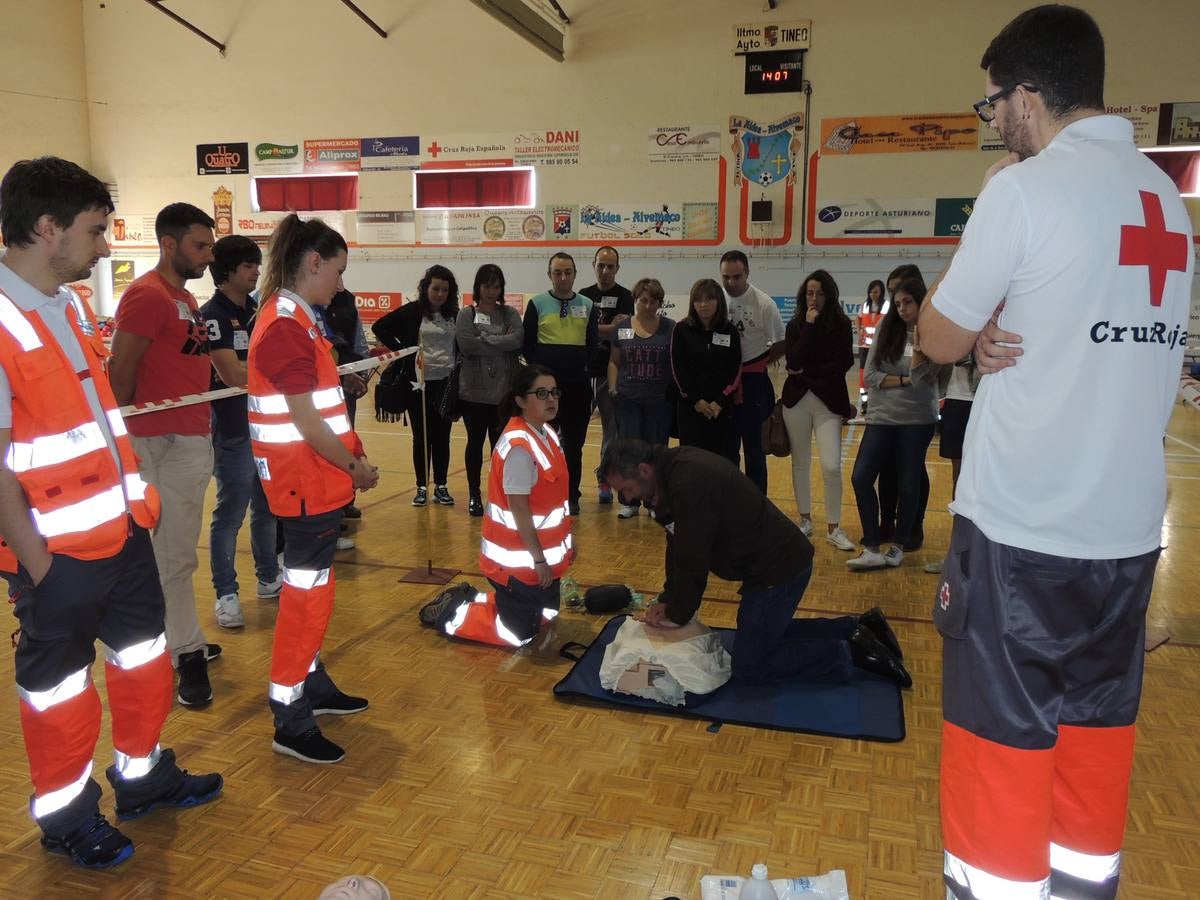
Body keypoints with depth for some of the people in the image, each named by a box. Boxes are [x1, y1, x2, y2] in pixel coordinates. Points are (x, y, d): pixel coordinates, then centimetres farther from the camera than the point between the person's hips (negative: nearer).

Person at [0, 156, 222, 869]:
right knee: (58, 681, 11)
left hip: (121, 529, 8)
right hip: (58, 550, -8)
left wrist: (136, 492, 11)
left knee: (143, 656, 20)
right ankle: (66, 814, 31)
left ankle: (143, 777, 40)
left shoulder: (73, 307, 8)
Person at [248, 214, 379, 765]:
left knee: (310, 585, 19)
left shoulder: (293, 319, 13)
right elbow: (304, 419, -21)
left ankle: (313, 686, 34)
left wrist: (351, 456, 9)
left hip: (317, 478, 10)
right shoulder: (286, 326, -19)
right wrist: (354, 466, -11)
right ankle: (291, 724, 8)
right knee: (308, 591, -3)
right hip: (306, 481, -10)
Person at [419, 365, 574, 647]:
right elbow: (519, 509, -24)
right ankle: (451, 614, 17)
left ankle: (470, 600, 30)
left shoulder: (546, 433, 3)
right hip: (519, 558, -10)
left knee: (546, 616, 23)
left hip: (545, 551, 10)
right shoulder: (519, 447, -26)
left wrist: (565, 540, 16)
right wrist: (538, 558, -19)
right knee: (519, 634, 2)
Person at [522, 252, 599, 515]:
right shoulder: (537, 304, 1)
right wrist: (540, 370, -3)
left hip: (578, 386, 2)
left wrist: (583, 367, 1)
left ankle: (571, 496, 18)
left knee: (574, 444, 8)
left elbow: (593, 344, 9)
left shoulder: (587, 306, 7)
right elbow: (527, 344, 1)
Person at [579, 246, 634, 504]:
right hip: (584, 371, 2)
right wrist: (608, 329, -7)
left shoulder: (624, 297, 0)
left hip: (610, 373, -2)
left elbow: (622, 331, -13)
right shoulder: (584, 295, 10)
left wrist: (594, 329, -11)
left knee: (612, 427, 5)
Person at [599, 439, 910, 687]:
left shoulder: (689, 483, -28)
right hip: (771, 561, 10)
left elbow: (691, 558, -22)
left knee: (748, 666, -2)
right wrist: (667, 600, 5)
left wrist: (679, 615, -9)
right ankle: (855, 631, 22)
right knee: (762, 633, 25)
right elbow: (678, 545, 10)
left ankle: (851, 654, 1)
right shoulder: (673, 469, 4)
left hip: (779, 568, -10)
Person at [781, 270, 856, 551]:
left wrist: (806, 372, -9)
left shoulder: (841, 324, 0)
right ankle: (805, 521, 25)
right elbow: (793, 362, -11)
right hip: (797, 400, 2)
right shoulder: (795, 325, 3)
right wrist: (809, 326, -13)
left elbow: (843, 364, -9)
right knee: (800, 463, 10)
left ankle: (833, 528, 4)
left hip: (828, 401, -2)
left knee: (831, 466, -10)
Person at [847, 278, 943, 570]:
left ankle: (898, 547, 21)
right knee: (861, 478, -5)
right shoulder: (886, 329, 4)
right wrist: (904, 380, -12)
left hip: (917, 420, -3)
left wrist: (919, 339, -18)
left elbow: (921, 379, -18)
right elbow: (870, 376, -2)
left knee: (909, 484, 5)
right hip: (881, 417, 3)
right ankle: (873, 549, 3)